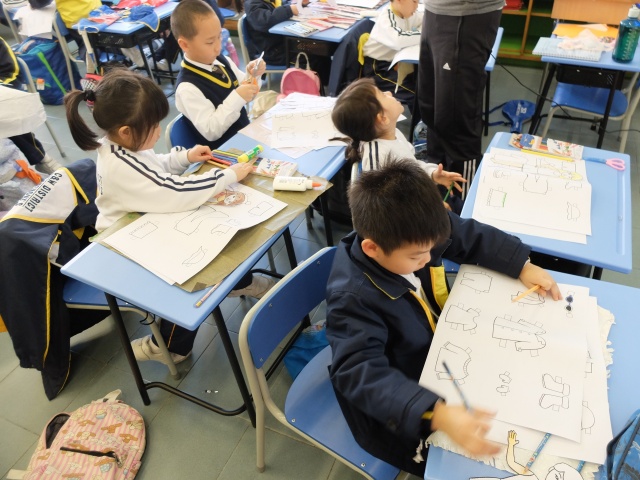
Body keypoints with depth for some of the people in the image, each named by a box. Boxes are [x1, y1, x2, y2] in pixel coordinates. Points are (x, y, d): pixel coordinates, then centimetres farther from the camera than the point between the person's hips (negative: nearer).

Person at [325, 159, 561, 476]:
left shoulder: (412, 236, -17)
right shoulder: (353, 298, -37)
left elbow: (471, 237, -1)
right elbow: (362, 372, -42)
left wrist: (522, 266, -10)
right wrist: (438, 414, -53)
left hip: (437, 353, 7)